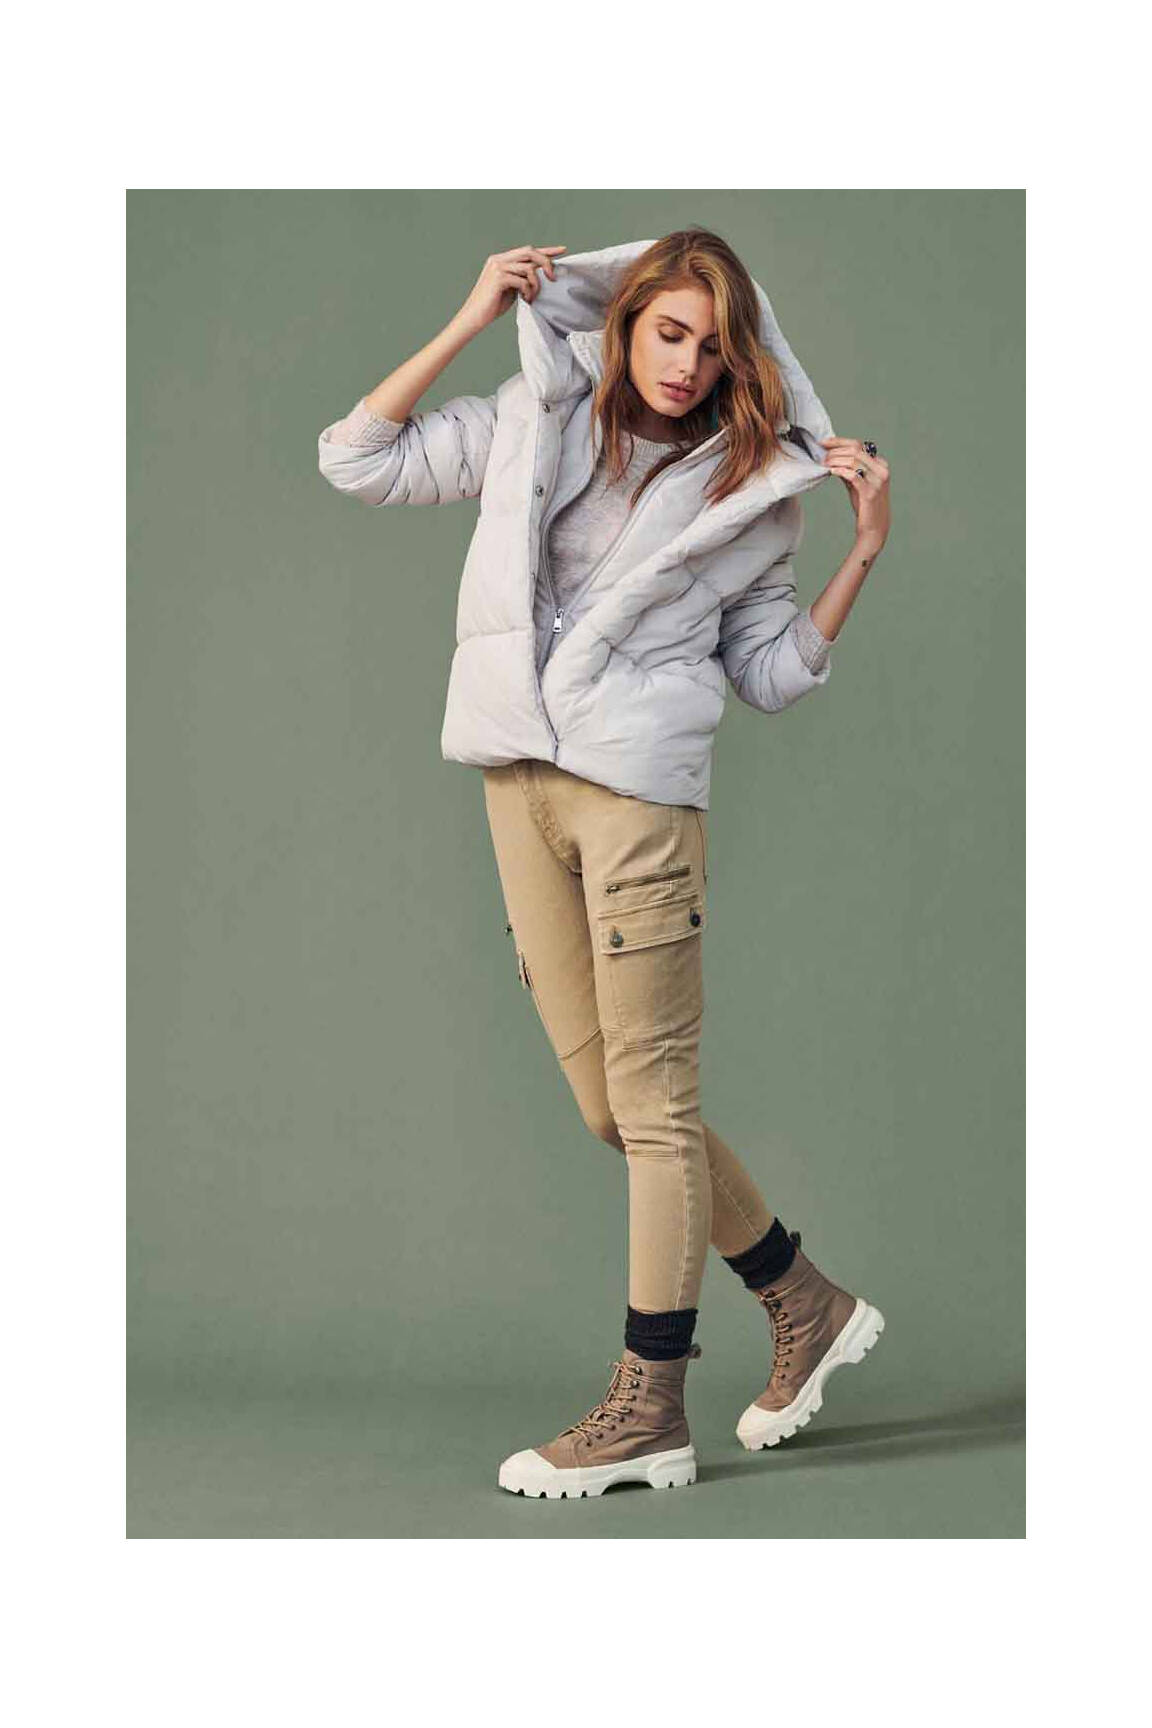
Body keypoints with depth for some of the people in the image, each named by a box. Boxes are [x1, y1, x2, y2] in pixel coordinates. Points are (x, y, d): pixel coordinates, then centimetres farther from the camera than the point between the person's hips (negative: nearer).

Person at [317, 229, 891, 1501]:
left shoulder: (752, 483, 6)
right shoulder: (536, 419, 12)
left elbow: (769, 670, 7)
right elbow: (357, 461, 10)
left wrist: (864, 551, -3)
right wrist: (468, 323, 5)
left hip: (639, 785, -4)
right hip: (519, 777, 4)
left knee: (650, 1094, -3)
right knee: (609, 1101, 7)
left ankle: (649, 1411, 3)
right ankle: (807, 1308, 22)